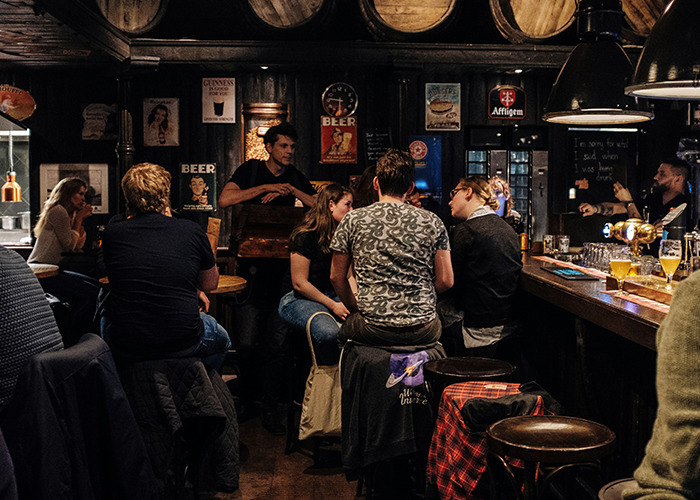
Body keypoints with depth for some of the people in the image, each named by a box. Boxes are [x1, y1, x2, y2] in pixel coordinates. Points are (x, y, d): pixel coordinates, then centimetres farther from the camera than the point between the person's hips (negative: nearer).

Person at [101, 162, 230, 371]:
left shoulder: (111, 233, -5)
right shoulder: (191, 231, -7)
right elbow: (210, 283, 9)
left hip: (125, 347, 2)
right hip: (182, 344, -1)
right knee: (220, 338, 33)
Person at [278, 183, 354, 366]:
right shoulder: (304, 236, -12)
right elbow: (299, 284, -13)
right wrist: (333, 305, -15)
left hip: (332, 296, 7)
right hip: (300, 299, -7)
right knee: (329, 333, -37)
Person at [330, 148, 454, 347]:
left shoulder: (353, 220, -1)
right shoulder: (432, 222, 1)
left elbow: (337, 277, 4)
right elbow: (445, 281, 1)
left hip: (374, 330, -1)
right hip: (423, 332, 1)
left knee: (343, 328, 31)